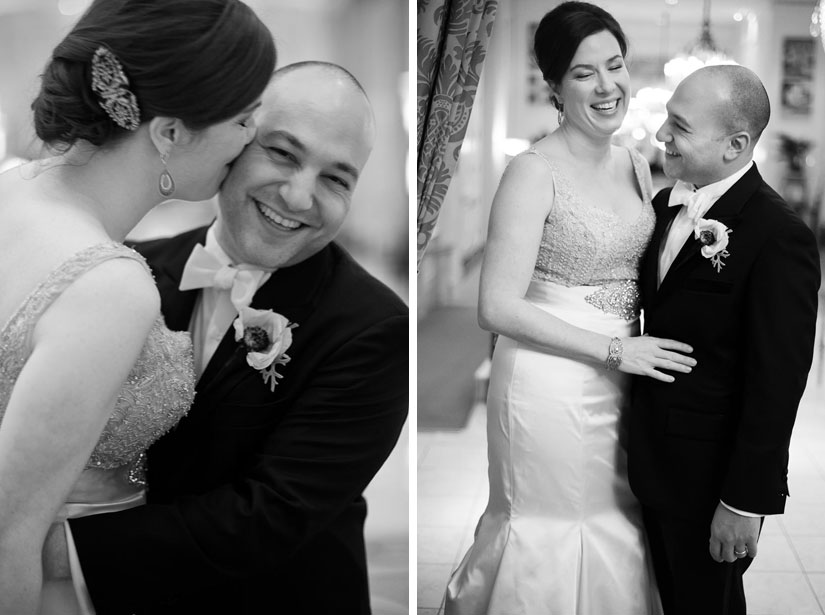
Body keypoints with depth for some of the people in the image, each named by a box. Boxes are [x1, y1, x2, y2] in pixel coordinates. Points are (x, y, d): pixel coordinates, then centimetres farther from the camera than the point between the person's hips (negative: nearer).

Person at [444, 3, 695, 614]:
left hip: (617, 384, 7)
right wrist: (614, 349, -18)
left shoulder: (636, 164, 6)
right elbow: (498, 306, -20)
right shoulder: (534, 172, -16)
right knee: (556, 535, 8)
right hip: (550, 385, -6)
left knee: (614, 534, 17)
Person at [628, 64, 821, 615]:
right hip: (655, 461, 7)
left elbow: (777, 383, -22)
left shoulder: (779, 238, -23)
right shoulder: (667, 204, 1)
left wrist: (744, 502, -19)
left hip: (713, 477, -7)